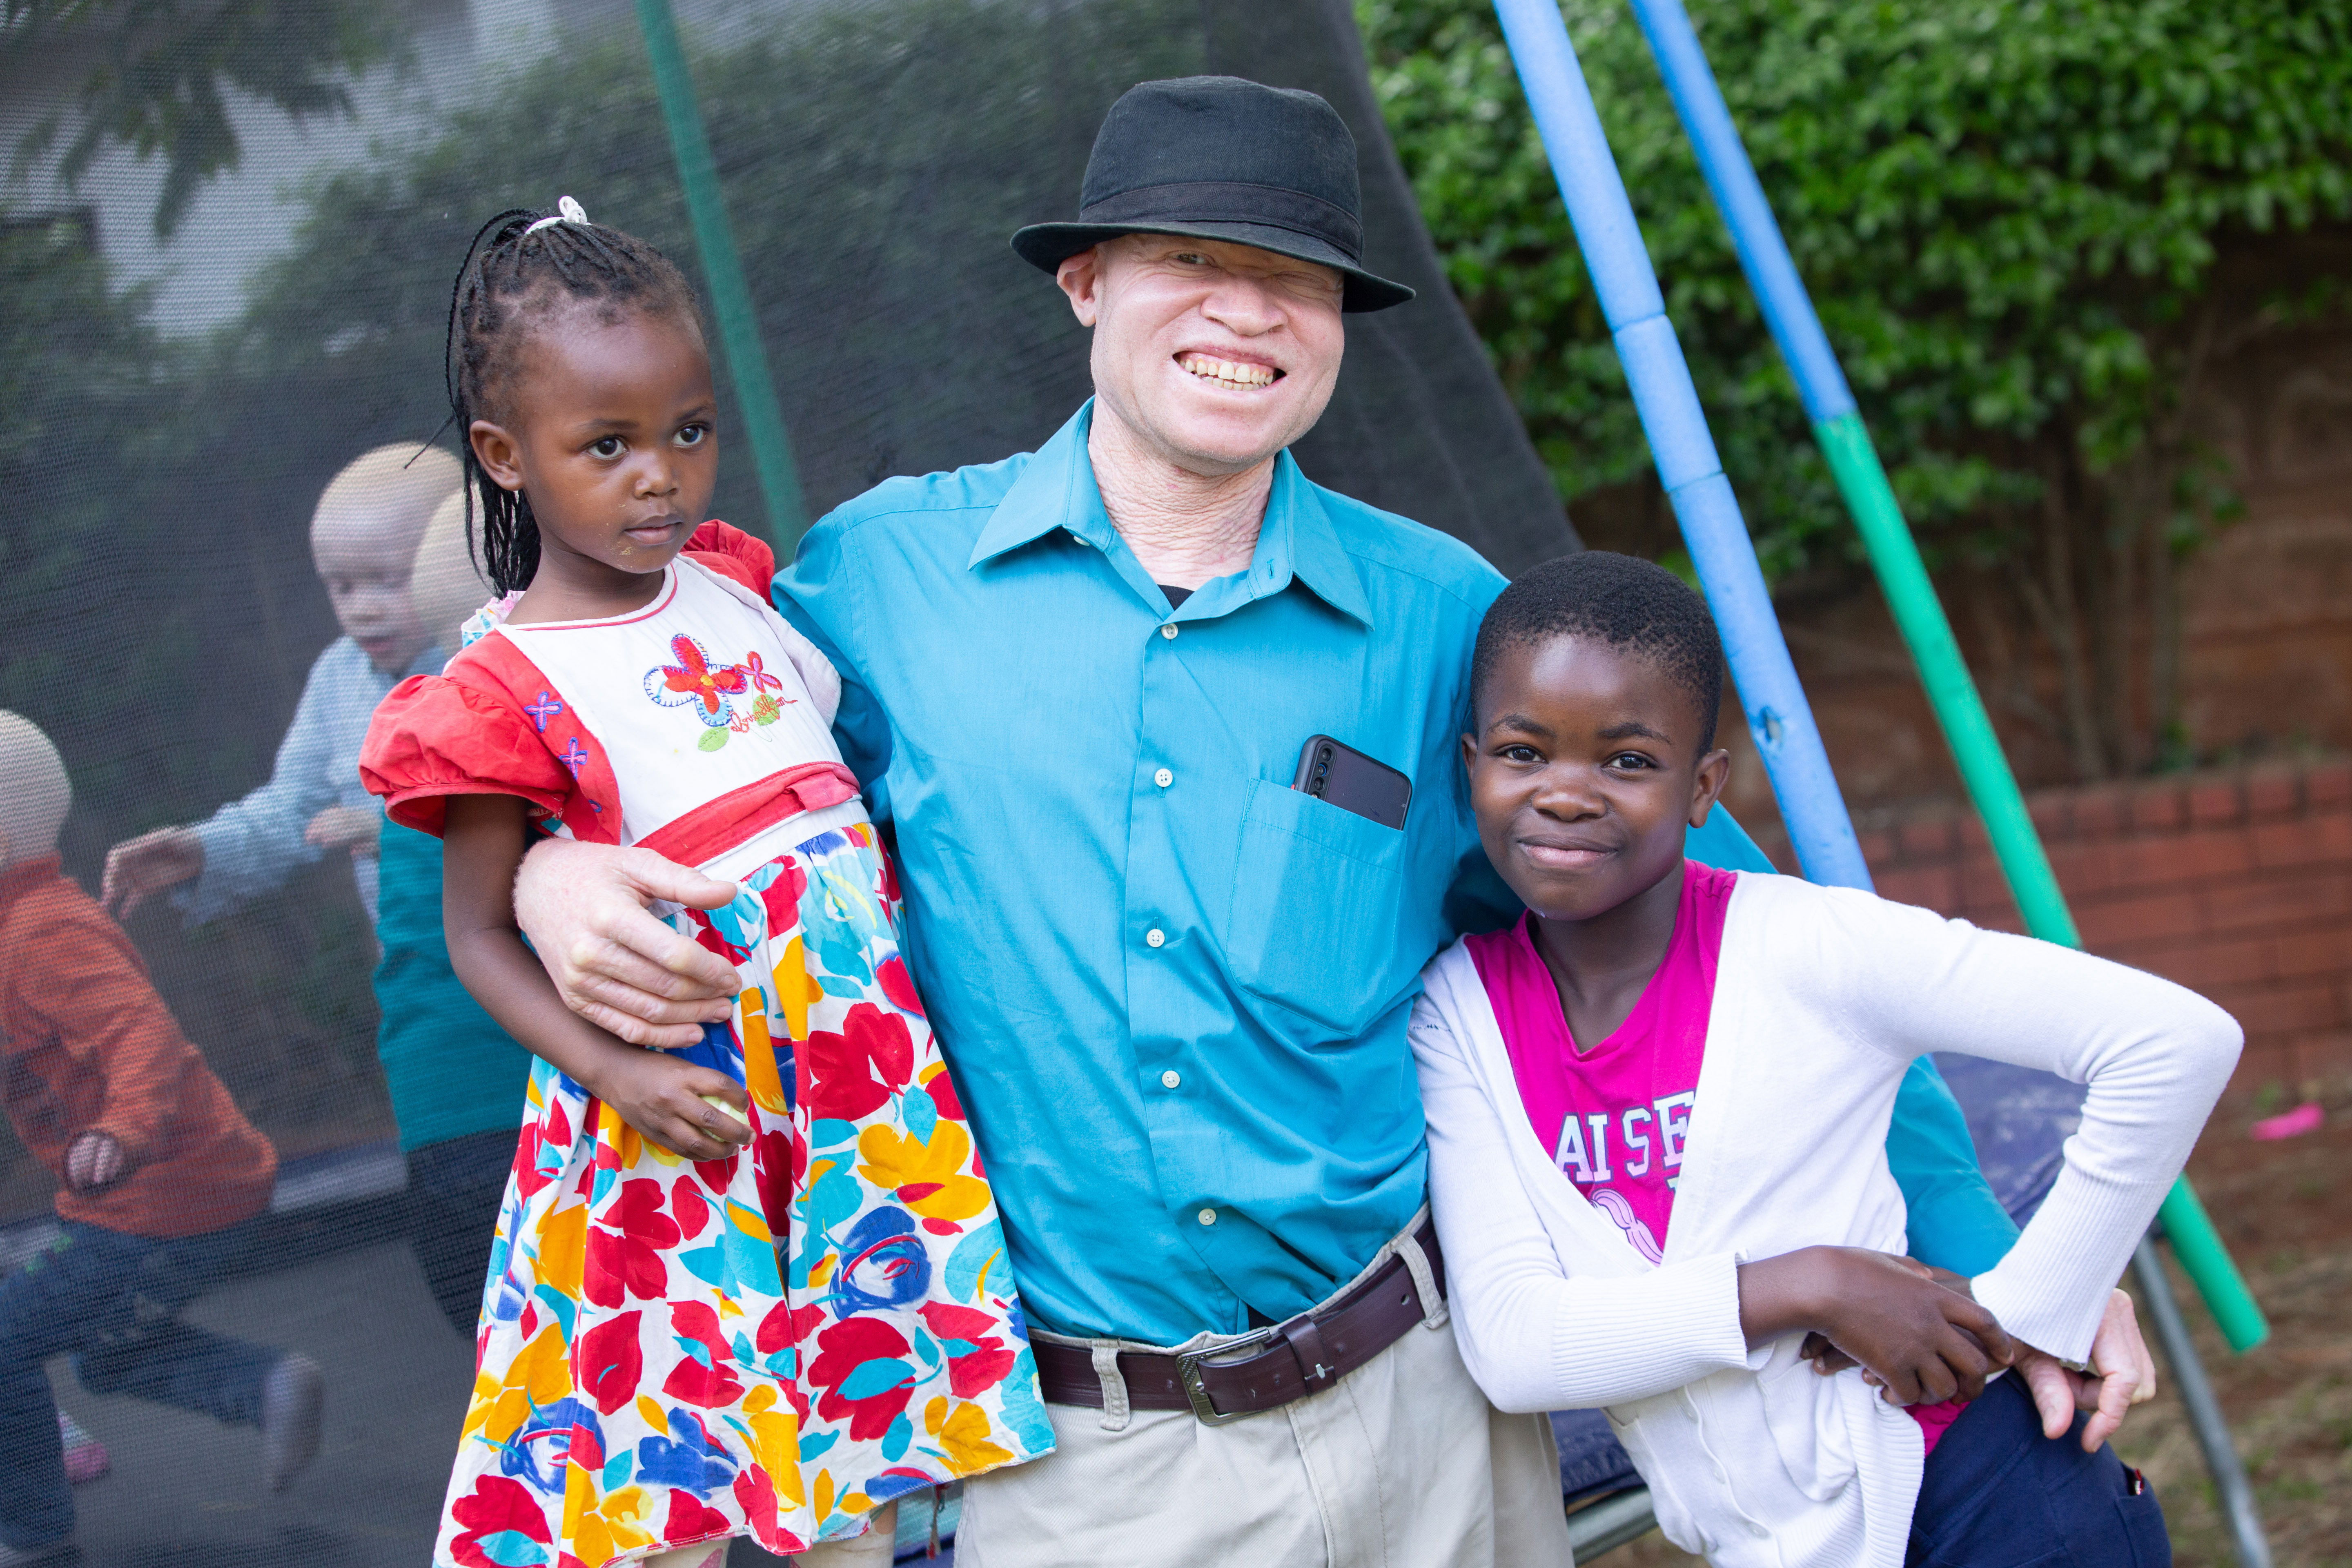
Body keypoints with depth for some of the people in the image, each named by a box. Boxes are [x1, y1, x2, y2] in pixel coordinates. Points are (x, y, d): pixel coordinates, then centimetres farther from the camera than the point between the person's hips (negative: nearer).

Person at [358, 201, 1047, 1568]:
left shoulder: (732, 583, 6)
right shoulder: (507, 693, -10)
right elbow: (481, 935, -6)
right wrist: (614, 1072, -18)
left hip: (864, 1036, 5)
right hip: (690, 1092, -5)